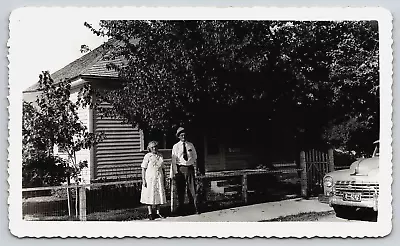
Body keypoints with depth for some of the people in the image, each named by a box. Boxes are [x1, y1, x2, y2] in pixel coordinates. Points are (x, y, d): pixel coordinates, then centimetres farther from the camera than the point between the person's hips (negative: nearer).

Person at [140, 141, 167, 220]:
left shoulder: (160, 156, 9)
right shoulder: (148, 156, -5)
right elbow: (143, 169, -6)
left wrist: (164, 178, 13)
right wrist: (143, 180, -12)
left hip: (159, 178, 5)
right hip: (150, 179, -4)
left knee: (159, 195, 7)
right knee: (149, 195, 1)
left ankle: (158, 213, 18)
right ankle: (150, 213, 10)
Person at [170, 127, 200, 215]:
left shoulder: (191, 145, 8)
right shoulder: (176, 147, 1)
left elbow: (195, 158, 12)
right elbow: (173, 161, -2)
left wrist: (195, 169, 7)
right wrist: (172, 174, -6)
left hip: (190, 168, 1)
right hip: (180, 169, -1)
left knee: (192, 189, 0)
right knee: (180, 190, 4)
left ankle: (196, 208, 8)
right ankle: (180, 210, 14)